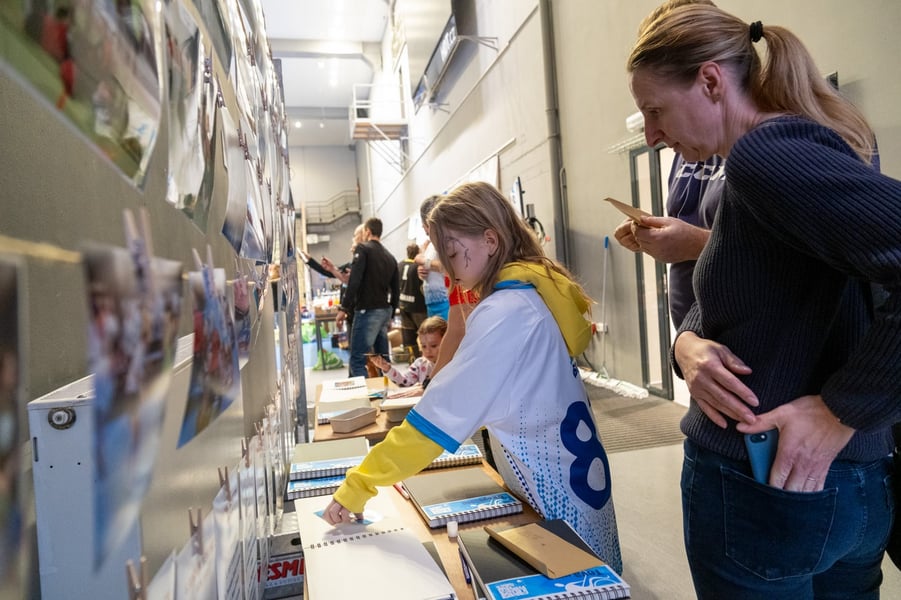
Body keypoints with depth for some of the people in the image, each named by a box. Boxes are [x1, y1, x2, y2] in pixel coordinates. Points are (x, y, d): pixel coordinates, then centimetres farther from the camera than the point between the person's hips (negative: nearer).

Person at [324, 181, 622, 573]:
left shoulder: (505, 311, -27)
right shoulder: (537, 288, 2)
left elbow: (443, 410, -28)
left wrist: (360, 483, -24)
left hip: (552, 484, -9)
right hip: (567, 469, 9)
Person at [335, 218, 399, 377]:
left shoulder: (363, 248, -5)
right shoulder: (390, 257, 16)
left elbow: (354, 281, -17)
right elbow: (395, 290, 17)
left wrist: (343, 308, -17)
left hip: (368, 311, -8)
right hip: (385, 311, 8)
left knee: (357, 360, -8)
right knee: (383, 359, 12)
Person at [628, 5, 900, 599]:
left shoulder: (766, 153, -20)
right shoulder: (810, 145, 9)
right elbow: (726, 299, 12)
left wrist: (843, 410, -25)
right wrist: (688, 342, -7)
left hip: (765, 490, -9)